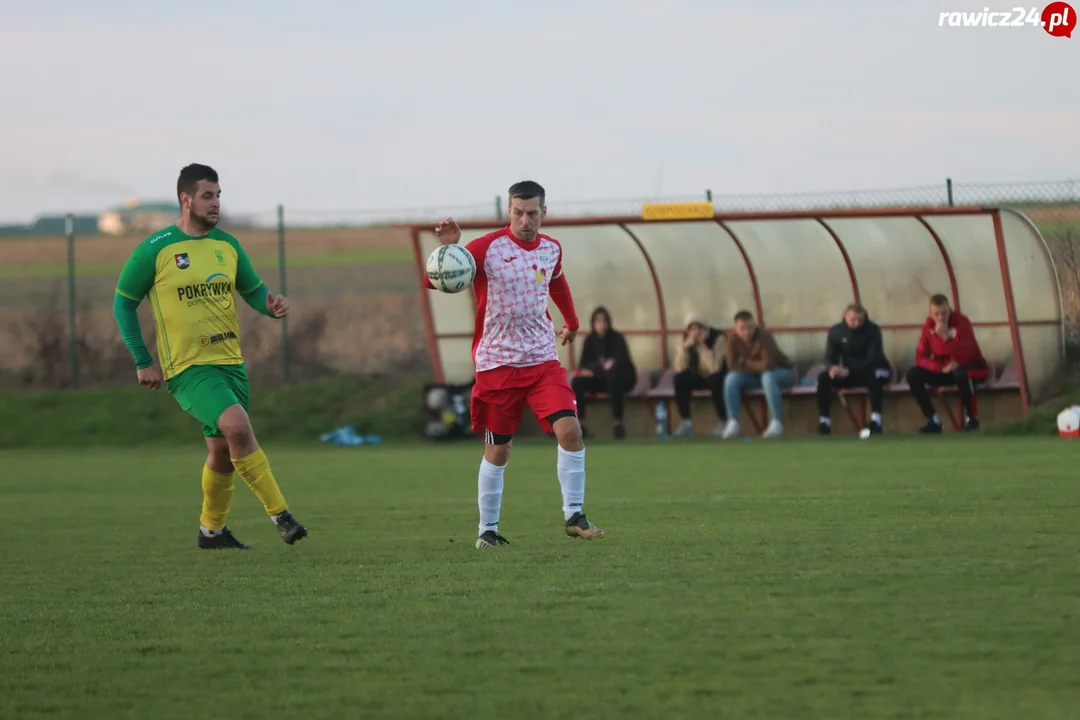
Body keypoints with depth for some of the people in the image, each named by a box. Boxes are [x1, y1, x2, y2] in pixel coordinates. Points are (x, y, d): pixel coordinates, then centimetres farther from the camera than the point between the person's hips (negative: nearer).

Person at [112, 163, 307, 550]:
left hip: (230, 361, 6)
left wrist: (271, 305, -7)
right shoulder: (154, 250, -7)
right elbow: (123, 302, 2)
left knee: (223, 452, 11)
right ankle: (280, 514, -19)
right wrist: (143, 362, -3)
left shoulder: (227, 246, 8)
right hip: (187, 368, -6)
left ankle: (212, 530, 32)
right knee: (237, 426, -25)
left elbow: (253, 290, 18)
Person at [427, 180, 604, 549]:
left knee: (570, 430, -14)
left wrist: (571, 323, 41)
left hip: (542, 359, 3)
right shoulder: (487, 248, -12)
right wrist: (447, 248, -37)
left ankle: (574, 516, -4)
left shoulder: (551, 249, 5)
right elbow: (434, 280, -18)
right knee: (498, 450, 4)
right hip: (497, 363, -3)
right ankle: (488, 529, 19)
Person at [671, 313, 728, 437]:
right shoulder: (687, 339, -10)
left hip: (718, 376, -4)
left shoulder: (717, 337, -25)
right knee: (680, 379, -23)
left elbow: (715, 368, -37)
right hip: (699, 377, 4)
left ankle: (723, 422, -21)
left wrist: (702, 345, -39)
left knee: (715, 380, -38)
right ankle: (686, 423, -16)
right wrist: (685, 346, -33)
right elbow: (679, 368, -19)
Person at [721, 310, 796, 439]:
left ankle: (776, 423, -37)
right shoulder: (733, 339, -15)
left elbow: (768, 365, -35)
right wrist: (757, 367, -22)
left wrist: (745, 362, -20)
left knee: (768, 377, -38)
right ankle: (733, 423, -20)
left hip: (782, 372, -5)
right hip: (755, 375, 5)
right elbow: (732, 366, -17)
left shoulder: (764, 336, -29)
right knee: (731, 379, -21)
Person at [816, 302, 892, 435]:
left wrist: (850, 370, -35)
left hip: (872, 369, -4)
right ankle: (824, 421, -18)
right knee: (824, 378, -22)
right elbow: (830, 356, -2)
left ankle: (876, 420, -41)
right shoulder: (836, 331, -4)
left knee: (873, 376, -40)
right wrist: (833, 367, -28)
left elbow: (873, 358, -24)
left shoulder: (872, 330, -16)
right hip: (848, 373, 4)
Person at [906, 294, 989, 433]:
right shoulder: (929, 326, -7)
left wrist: (946, 338, -42)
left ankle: (972, 418, -18)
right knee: (913, 374, -15)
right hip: (944, 371, 5)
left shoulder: (962, 322, -21)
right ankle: (933, 420, -8)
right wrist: (941, 368, -25)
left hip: (971, 367, -5)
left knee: (961, 373, -40)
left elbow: (965, 357, -31)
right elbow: (921, 357, -8)